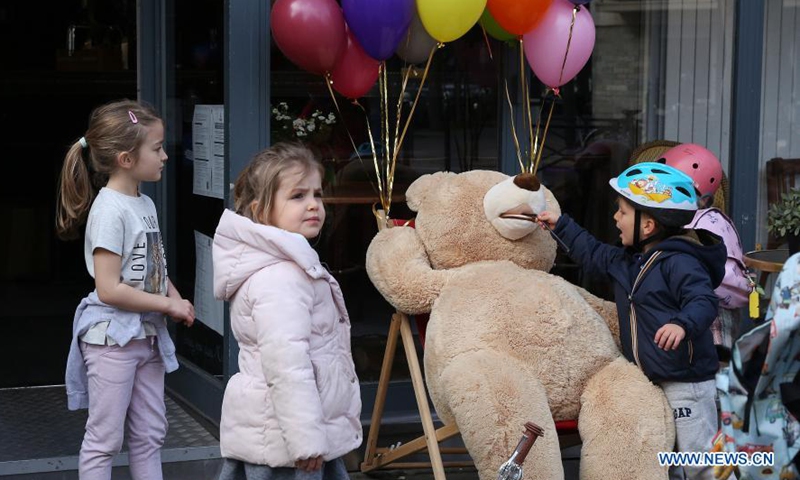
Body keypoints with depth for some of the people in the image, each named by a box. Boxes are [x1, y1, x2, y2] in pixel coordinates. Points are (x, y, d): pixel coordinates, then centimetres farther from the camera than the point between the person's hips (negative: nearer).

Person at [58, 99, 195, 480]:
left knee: (149, 435, 15)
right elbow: (109, 289, -22)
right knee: (104, 440, 2)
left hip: (147, 335, 8)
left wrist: (176, 299, -2)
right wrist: (168, 305, -16)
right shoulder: (110, 210, -18)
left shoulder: (145, 204, 8)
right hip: (112, 338, -8)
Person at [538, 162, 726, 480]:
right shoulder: (626, 262, 12)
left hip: (687, 382, -10)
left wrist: (683, 324, -47)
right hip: (648, 382, 10)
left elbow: (704, 301, -28)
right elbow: (593, 255, 28)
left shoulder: (679, 262, -18)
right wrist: (561, 226, 27)